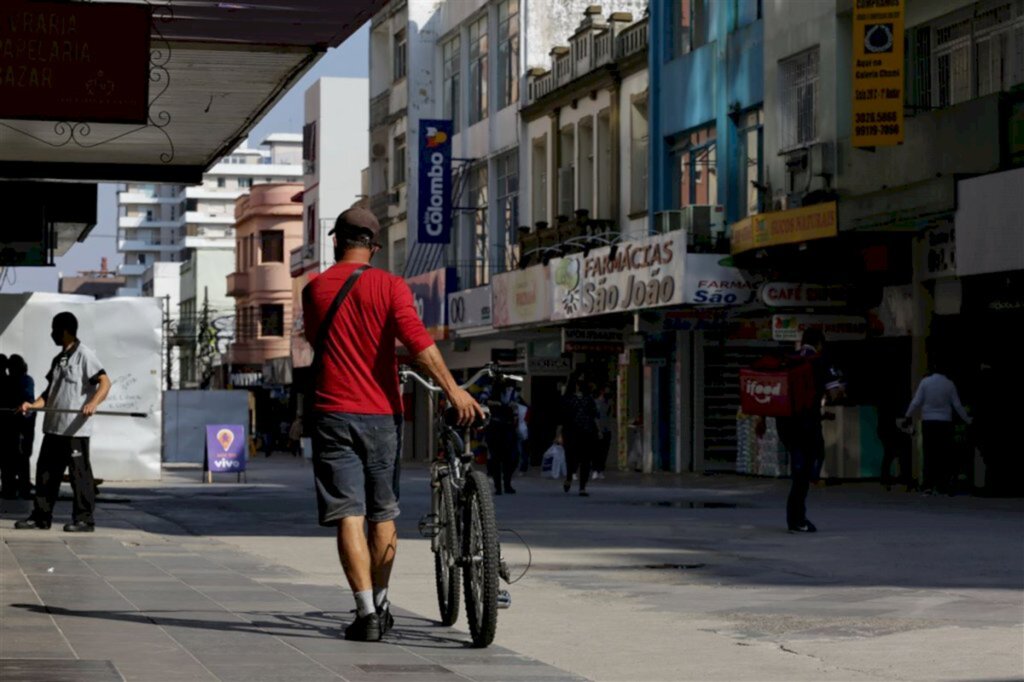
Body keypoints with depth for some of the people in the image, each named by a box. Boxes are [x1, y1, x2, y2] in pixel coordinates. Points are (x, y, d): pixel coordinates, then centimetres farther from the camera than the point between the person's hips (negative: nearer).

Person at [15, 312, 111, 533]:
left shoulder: (84, 355, -7)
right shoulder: (59, 359, 19)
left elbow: (105, 382, -16)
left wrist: (93, 403, -32)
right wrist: (33, 405, 5)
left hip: (76, 429, -9)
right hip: (54, 426, 9)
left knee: (79, 473, -4)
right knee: (46, 471, 9)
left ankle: (84, 519, 1)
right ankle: (41, 517, 15)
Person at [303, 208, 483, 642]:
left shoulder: (314, 290, 4)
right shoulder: (390, 286, -2)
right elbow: (415, 338, -15)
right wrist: (452, 389, -18)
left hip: (333, 414, -1)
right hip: (381, 414, 1)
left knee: (348, 516, -5)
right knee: (382, 515, 15)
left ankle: (366, 613, -15)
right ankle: (380, 606, 25)